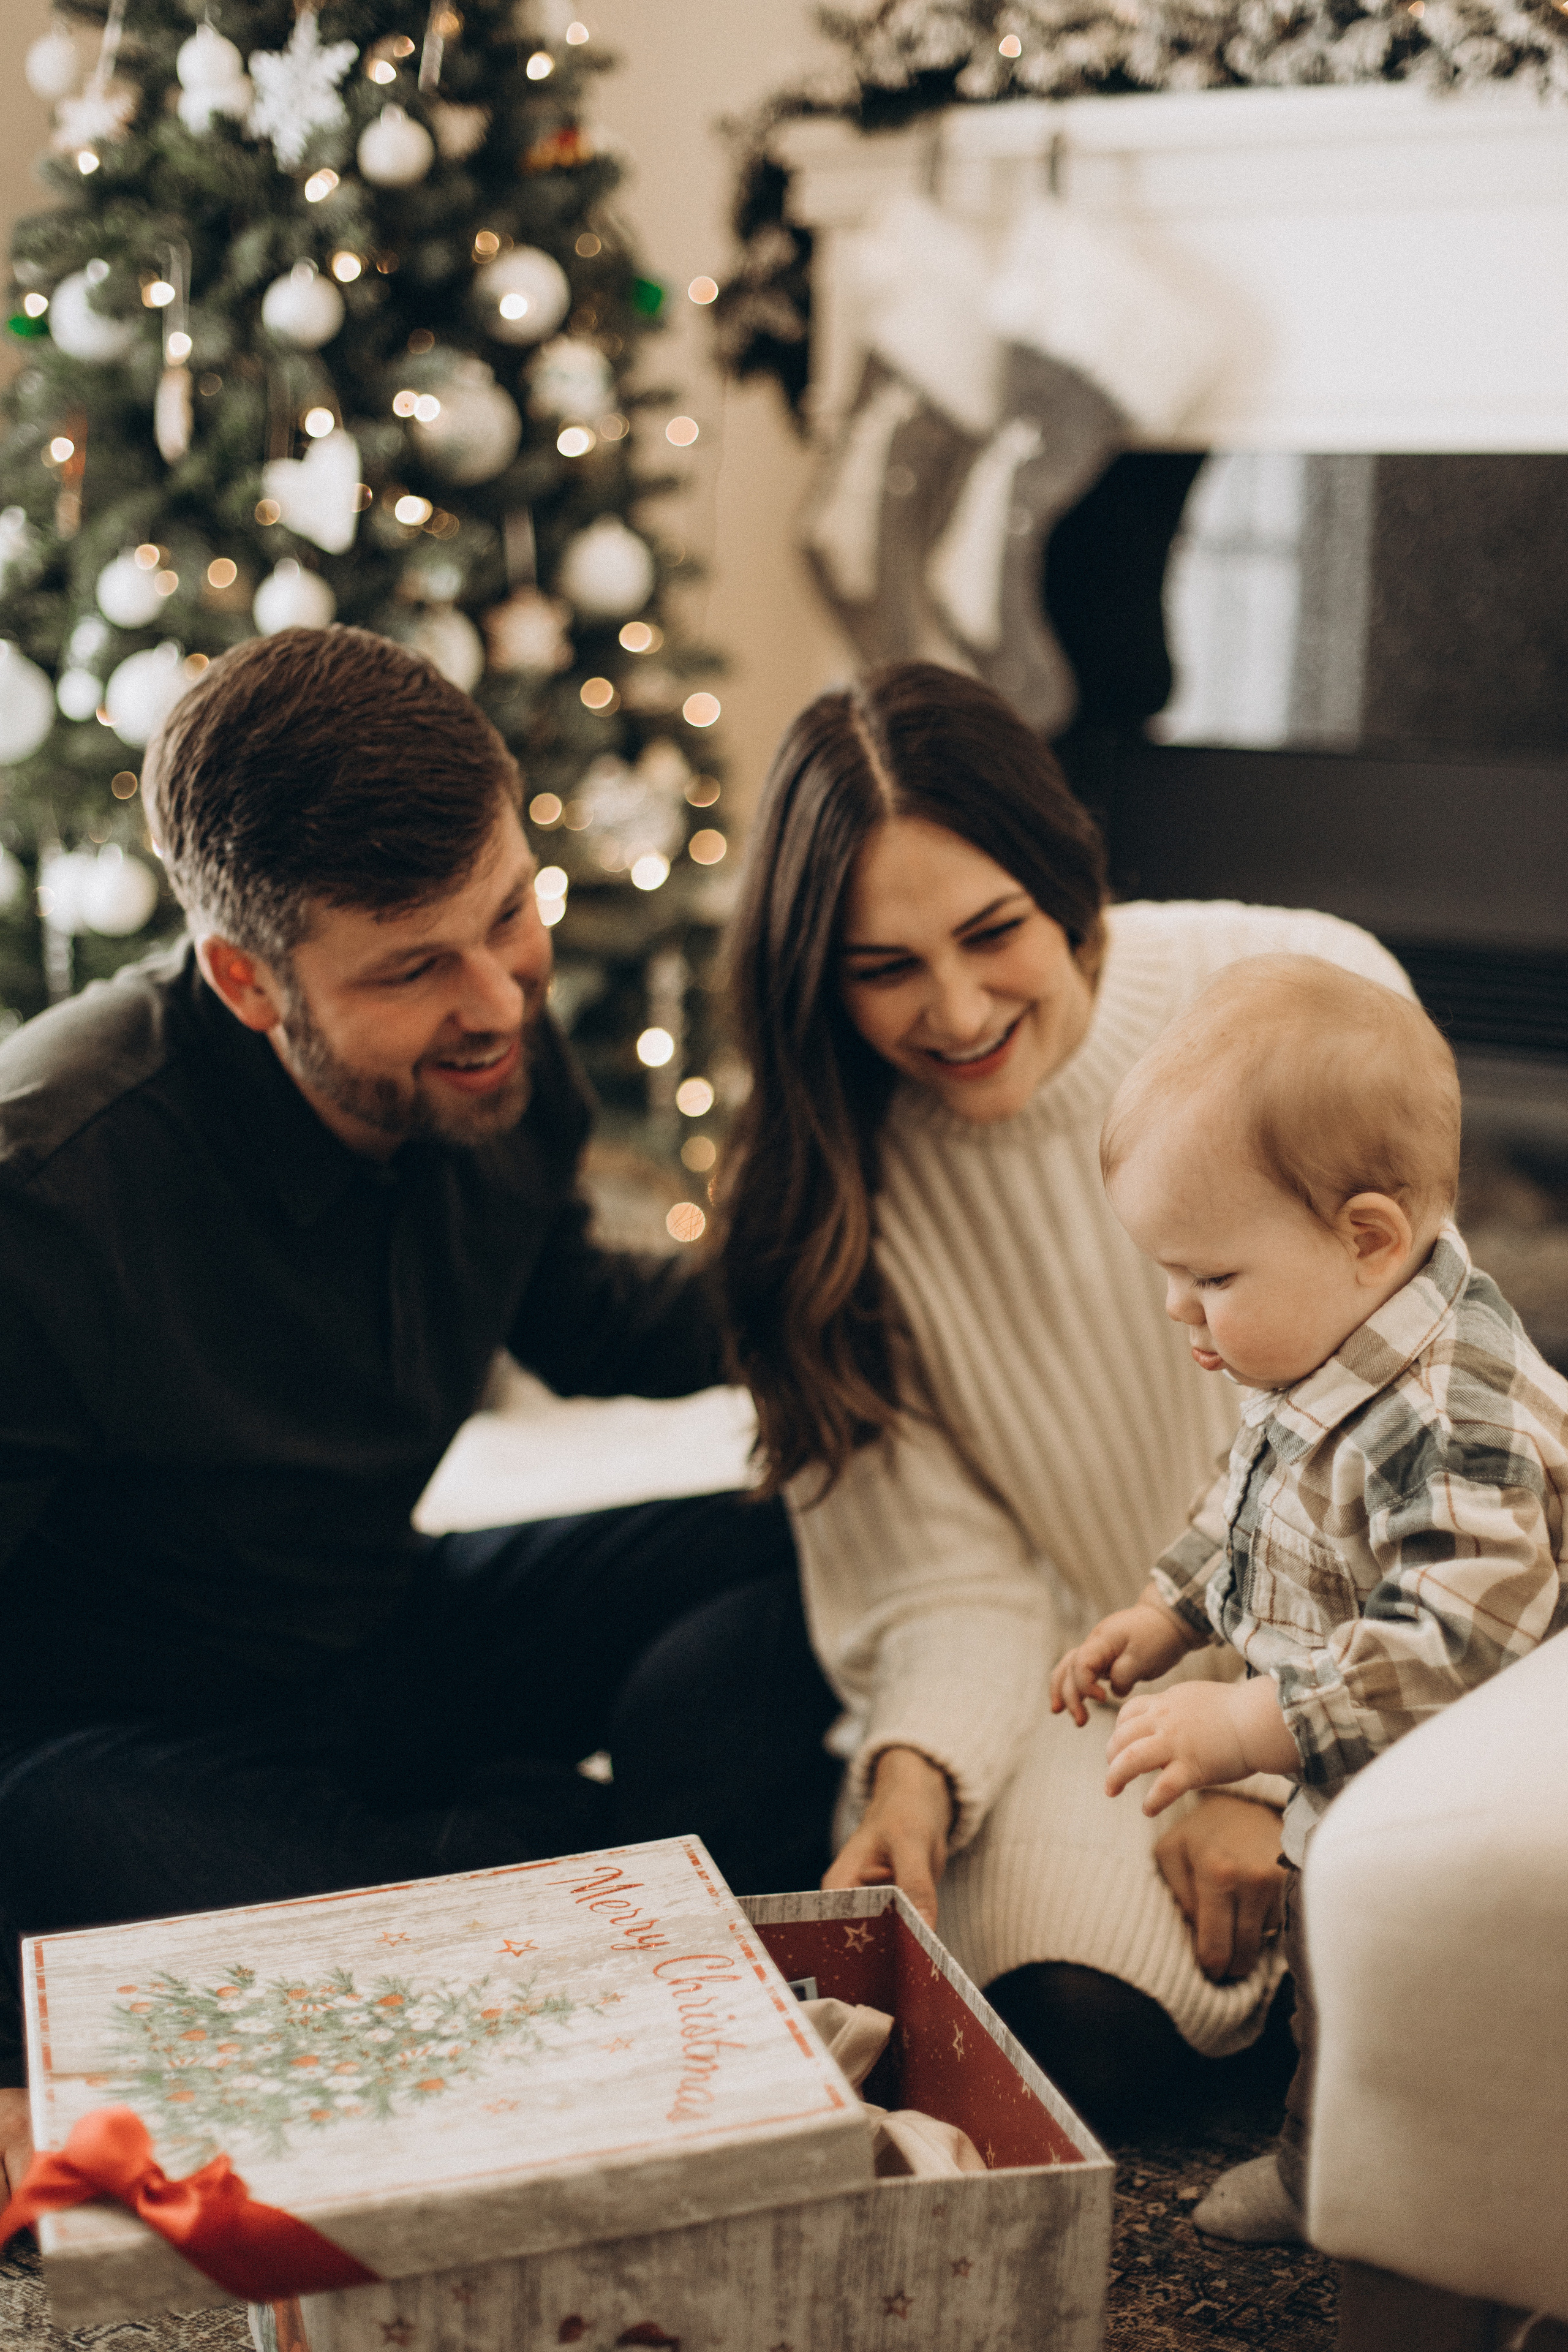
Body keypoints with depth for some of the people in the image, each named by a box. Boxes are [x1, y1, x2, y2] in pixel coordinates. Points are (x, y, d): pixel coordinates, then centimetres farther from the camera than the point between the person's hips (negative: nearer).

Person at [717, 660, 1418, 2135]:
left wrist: (1260, 1766, -15)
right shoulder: (826, 1180, -7)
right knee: (1071, 2027, -26)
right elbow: (951, 1576, -6)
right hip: (1067, 1689, 1)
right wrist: (916, 1773, -28)